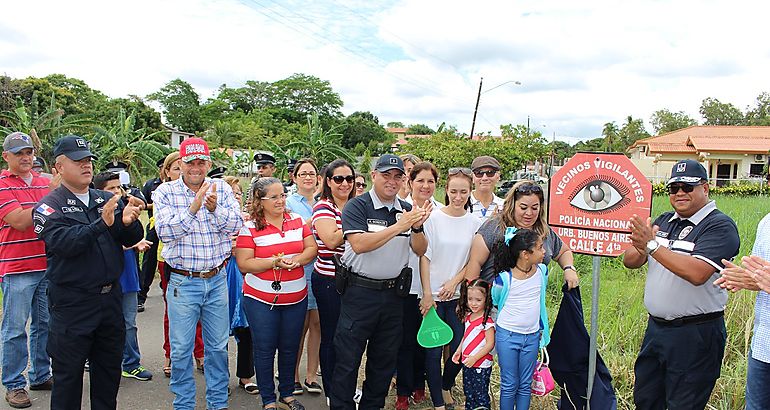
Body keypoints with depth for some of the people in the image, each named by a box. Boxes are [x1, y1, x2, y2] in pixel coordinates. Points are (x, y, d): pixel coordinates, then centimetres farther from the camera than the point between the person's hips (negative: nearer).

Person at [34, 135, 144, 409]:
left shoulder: (106, 200, 9)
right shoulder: (50, 206, -6)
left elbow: (132, 239, 2)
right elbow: (61, 243, -23)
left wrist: (128, 223, -20)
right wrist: (101, 224, -34)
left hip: (110, 297, 5)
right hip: (72, 302, -5)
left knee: (109, 366, 17)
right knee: (69, 373, 8)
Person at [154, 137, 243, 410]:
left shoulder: (221, 189, 1)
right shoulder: (166, 192, -4)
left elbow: (236, 225, -9)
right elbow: (165, 232, -17)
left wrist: (215, 208, -27)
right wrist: (193, 207, -29)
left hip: (217, 280, 2)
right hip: (183, 282, -2)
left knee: (218, 346, 13)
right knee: (181, 349, 8)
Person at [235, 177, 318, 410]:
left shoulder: (297, 221, 4)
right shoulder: (249, 227, -8)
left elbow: (312, 248, 5)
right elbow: (244, 264, -12)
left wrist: (297, 259, -15)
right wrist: (275, 262, -22)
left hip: (296, 297, 4)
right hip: (261, 300, -3)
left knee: (290, 348, 14)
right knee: (265, 350, 6)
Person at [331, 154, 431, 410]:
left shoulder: (406, 210, 8)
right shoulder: (357, 206, -8)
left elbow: (420, 250, 5)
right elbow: (359, 244, -22)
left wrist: (417, 227, -15)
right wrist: (398, 227, -25)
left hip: (394, 293, 5)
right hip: (360, 291, -5)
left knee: (385, 359, 16)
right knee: (348, 358, 3)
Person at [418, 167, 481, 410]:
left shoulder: (475, 223, 1)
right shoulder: (433, 218, -7)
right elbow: (425, 257, -6)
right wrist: (427, 294, -9)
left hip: (460, 295, 3)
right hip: (433, 295, -3)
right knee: (434, 350, 0)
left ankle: (446, 387, 34)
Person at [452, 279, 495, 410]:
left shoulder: (487, 321, -20)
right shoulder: (468, 317, 5)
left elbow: (490, 344, -20)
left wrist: (474, 358, -21)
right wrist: (458, 351, 10)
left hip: (481, 366, -8)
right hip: (467, 364, 8)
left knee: (480, 394, 0)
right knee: (468, 392, 19)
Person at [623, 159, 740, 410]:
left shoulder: (720, 226, -12)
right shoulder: (664, 221, 9)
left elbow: (697, 273, -28)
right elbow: (629, 262, 4)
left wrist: (652, 245, -27)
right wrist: (640, 248, -18)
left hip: (696, 333, -6)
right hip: (656, 327, 7)